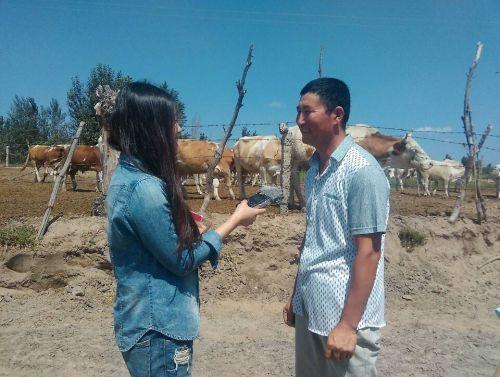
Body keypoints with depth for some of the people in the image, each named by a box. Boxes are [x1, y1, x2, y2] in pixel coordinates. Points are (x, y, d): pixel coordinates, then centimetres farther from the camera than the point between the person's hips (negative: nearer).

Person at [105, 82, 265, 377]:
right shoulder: (144, 188, -27)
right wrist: (235, 220, -10)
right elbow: (181, 259, -18)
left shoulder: (128, 175, 3)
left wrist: (191, 233, 4)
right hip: (158, 329, -9)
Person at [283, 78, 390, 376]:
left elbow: (368, 252, -18)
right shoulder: (315, 167, 6)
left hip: (344, 316, -7)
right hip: (308, 309, 8)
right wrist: (296, 296, 15)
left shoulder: (362, 171, -17)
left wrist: (348, 324, -18)